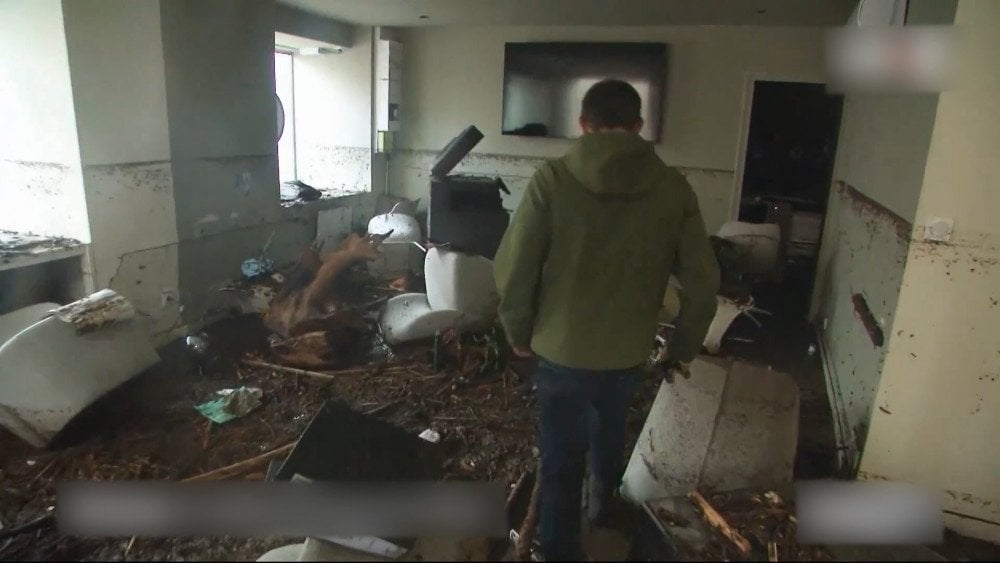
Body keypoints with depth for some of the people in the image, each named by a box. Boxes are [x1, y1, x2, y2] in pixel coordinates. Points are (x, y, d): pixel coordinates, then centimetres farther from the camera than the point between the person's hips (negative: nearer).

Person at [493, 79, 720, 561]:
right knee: (610, 432, 32)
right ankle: (600, 504, 57)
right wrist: (685, 346, 10)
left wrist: (519, 332, 3)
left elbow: (513, 271, -14)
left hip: (560, 352, -3)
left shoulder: (551, 179, -14)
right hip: (629, 353, 4)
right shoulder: (673, 188, -8)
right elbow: (703, 282, -6)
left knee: (560, 461, 14)